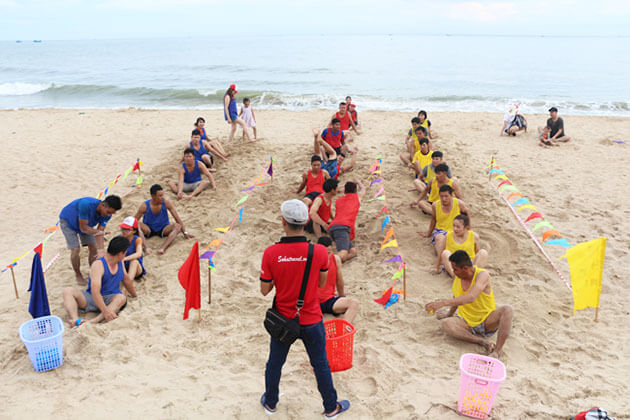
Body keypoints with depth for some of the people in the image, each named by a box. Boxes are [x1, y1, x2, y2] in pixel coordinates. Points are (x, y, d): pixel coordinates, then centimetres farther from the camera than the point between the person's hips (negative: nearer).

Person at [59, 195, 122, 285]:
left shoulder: (107, 214, -24)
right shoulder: (86, 204, -43)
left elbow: (100, 232, -22)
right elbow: (83, 228, -36)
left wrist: (101, 250, -33)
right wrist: (100, 232, -38)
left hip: (85, 224, 6)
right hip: (67, 221, -5)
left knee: (93, 247, -1)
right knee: (75, 249, -14)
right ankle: (78, 275, 8)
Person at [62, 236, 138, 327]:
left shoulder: (120, 262, 5)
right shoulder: (98, 265, -18)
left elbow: (127, 280, 24)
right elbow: (95, 291, -29)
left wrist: (134, 295, 34)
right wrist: (105, 311, -38)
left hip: (110, 299, 3)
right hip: (91, 299, -3)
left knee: (121, 298, -32)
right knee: (68, 291, -26)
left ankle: (96, 320, -50)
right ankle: (75, 320, -51)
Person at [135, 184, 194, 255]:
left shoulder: (166, 202, -15)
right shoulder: (144, 206, -17)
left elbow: (177, 218, -10)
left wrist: (185, 233, -10)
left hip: (163, 229, 1)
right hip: (149, 229, 0)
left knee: (177, 226, -30)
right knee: (137, 225, -31)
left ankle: (163, 248, -48)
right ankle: (147, 247, -45)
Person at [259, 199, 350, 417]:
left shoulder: (271, 253, -19)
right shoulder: (319, 252, -18)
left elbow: (265, 290, -9)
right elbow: (321, 283, -3)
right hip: (311, 320, -1)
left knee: (275, 363, 23)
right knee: (320, 365, 18)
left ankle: (270, 403, 44)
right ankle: (331, 407, 36)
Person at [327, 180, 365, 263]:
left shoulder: (338, 200, 29)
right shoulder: (357, 196, 22)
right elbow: (363, 190, 47)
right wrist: (358, 182, 67)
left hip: (331, 228, 6)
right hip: (342, 227, -6)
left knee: (353, 252, 4)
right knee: (343, 255, -24)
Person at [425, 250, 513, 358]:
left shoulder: (482, 275, -21)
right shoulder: (457, 277, -4)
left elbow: (470, 298, -39)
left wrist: (444, 302, -45)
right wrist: (449, 314, 23)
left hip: (487, 322, -3)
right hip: (466, 322, 4)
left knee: (507, 310, -33)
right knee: (445, 323, -28)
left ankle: (497, 351, -38)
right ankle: (483, 342, -28)